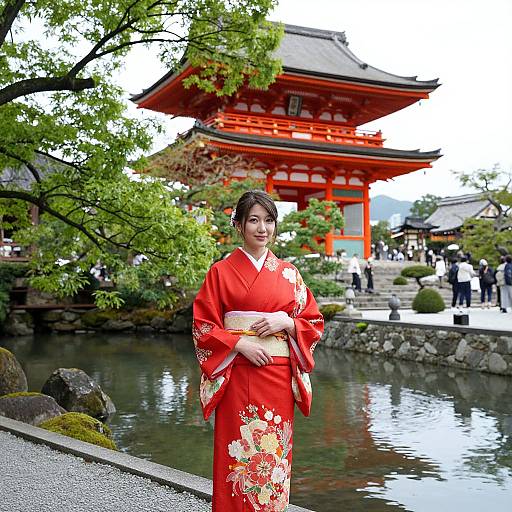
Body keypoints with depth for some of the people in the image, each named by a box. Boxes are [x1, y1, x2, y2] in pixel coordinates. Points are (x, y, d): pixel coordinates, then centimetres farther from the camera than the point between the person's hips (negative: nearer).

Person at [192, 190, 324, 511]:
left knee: (274, 454, 7)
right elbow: (203, 327, -1)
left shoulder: (288, 273, 10)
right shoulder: (221, 272, 2)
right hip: (237, 377, -2)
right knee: (239, 456, -2)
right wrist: (241, 343, -15)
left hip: (280, 378, 3)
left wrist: (286, 322, -8)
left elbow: (314, 322, 11)